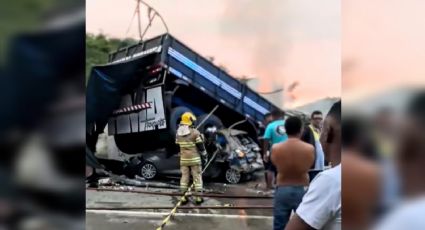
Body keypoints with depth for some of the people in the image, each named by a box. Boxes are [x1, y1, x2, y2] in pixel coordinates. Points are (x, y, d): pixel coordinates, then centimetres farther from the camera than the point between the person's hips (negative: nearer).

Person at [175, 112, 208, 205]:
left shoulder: (178, 133, 2)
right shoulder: (195, 133, -13)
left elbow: (178, 145, 12)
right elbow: (201, 147, -9)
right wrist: (204, 157, 2)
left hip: (183, 159, 4)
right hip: (194, 159, -4)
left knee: (184, 177, 10)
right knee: (197, 177, 4)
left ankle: (184, 197, 13)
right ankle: (198, 198, 7)